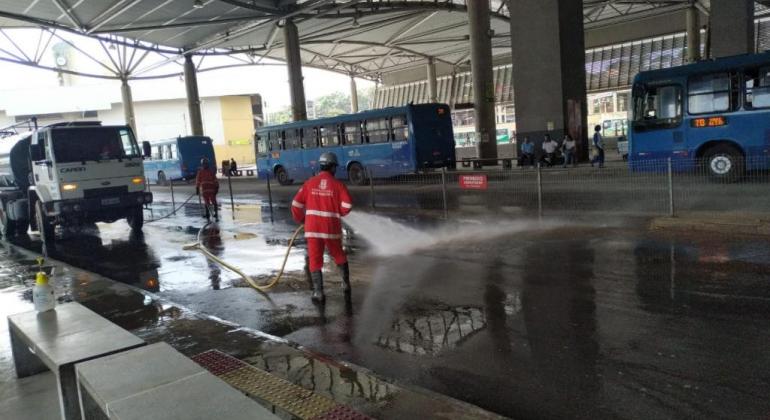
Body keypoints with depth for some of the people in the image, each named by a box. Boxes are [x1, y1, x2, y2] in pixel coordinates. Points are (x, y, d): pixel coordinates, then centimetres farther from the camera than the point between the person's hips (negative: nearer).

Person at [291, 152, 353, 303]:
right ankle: (346, 285, 29)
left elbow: (296, 204, 4)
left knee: (315, 260, 7)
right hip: (332, 228, 0)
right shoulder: (338, 185, -2)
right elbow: (347, 205, -11)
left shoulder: (309, 183, 4)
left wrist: (300, 219, 21)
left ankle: (318, 293, 2)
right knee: (339, 256, 21)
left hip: (312, 228, 0)